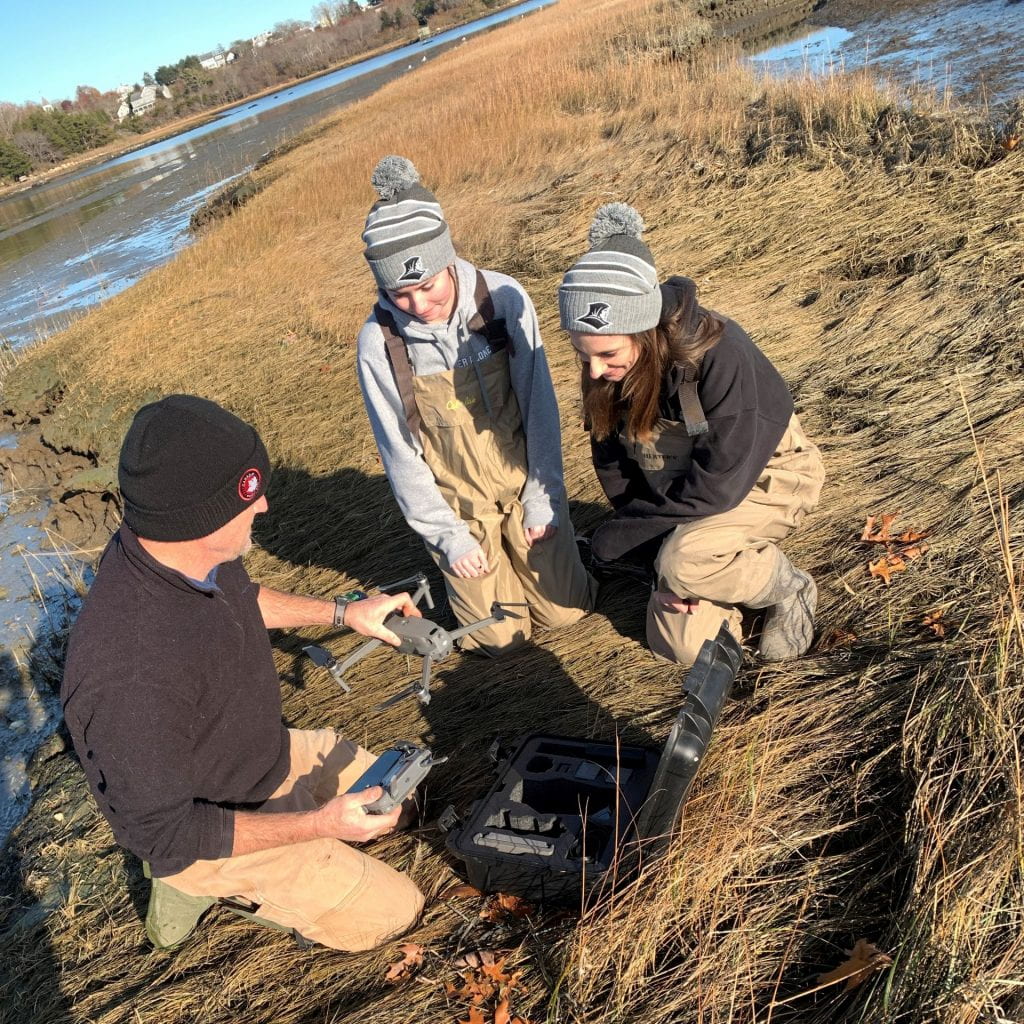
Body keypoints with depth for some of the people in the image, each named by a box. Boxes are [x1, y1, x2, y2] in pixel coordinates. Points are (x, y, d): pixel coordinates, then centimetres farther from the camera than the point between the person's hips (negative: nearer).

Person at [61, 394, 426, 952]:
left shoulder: (195, 553, -18)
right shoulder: (131, 675, -42)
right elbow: (163, 834, -28)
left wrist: (343, 612, 4)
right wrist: (320, 824, -26)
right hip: (204, 829, -7)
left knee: (394, 799, 23)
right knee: (392, 911, 3)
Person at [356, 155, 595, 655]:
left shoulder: (504, 298, -18)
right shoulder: (379, 342, -19)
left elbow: (539, 406, -10)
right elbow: (399, 452, -11)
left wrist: (542, 498, -7)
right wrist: (447, 536, -9)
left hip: (525, 482, 1)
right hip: (458, 504, -1)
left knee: (564, 609, 9)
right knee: (501, 636, 4)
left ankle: (520, 543, 37)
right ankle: (455, 565, 32)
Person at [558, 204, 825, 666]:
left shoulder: (718, 353, -34)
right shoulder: (605, 369, -16)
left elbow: (720, 482, -30)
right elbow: (615, 466, -6)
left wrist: (618, 537, -23)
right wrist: (658, 555, -13)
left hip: (763, 476, -5)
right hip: (681, 489, 5)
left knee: (685, 563, -35)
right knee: (682, 646, -1)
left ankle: (788, 588, -3)